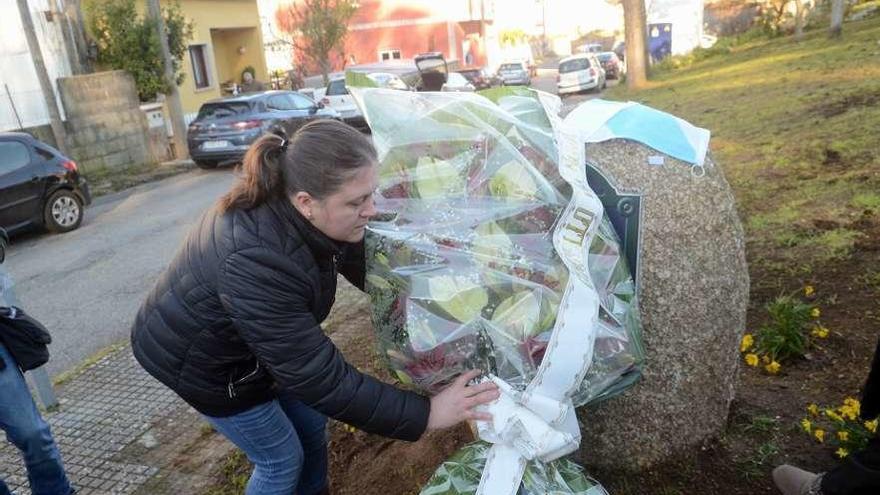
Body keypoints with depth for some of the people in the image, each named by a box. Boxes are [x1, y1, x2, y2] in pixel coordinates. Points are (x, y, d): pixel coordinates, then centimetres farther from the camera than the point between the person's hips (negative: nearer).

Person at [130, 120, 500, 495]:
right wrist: (425, 414, -33)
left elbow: (367, 268, -5)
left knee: (311, 425, 15)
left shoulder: (306, 216, -21)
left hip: (256, 341, 7)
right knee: (281, 458, 6)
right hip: (200, 357, -6)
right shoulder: (255, 264, -42)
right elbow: (321, 379, -37)